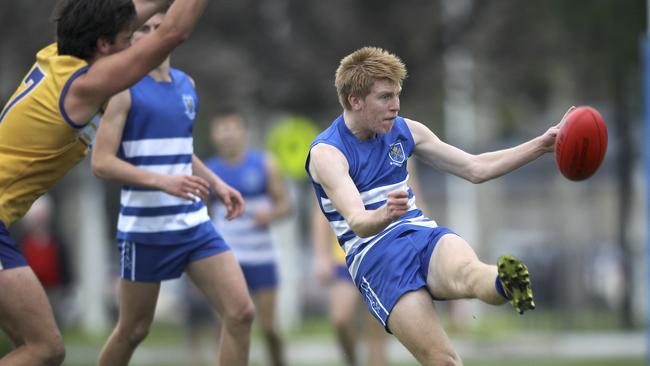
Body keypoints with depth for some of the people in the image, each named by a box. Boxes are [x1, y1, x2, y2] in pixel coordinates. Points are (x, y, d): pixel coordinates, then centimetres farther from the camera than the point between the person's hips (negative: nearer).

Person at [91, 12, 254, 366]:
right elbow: (102, 162, -15)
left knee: (240, 313, -8)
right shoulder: (125, 89, -8)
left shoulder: (186, 85, 12)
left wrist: (217, 184, 12)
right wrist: (162, 181, -26)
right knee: (133, 330, 4)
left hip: (195, 224, 6)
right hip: (144, 228, -6)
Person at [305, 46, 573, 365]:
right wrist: (383, 215, -46)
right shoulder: (326, 153, -7)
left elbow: (475, 168, 18)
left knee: (465, 271, -38)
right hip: (375, 257, -3)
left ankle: (506, 285, -71)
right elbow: (357, 222, -22)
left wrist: (541, 145, 8)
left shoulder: (404, 131, 12)